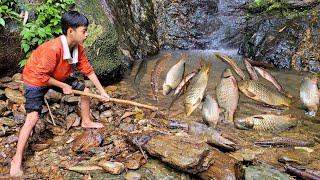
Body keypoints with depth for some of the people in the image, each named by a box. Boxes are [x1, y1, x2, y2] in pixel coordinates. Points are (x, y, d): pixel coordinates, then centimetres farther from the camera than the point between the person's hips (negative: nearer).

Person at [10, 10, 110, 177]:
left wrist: (102, 91, -4)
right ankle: (17, 159, -7)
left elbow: (88, 70, -5)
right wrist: (63, 86, -21)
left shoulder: (78, 48, -14)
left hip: (57, 77, 7)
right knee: (33, 116, -19)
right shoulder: (53, 49, -38)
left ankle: (86, 122, 29)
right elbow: (40, 76, -31)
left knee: (85, 90, 5)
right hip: (35, 80, -7)